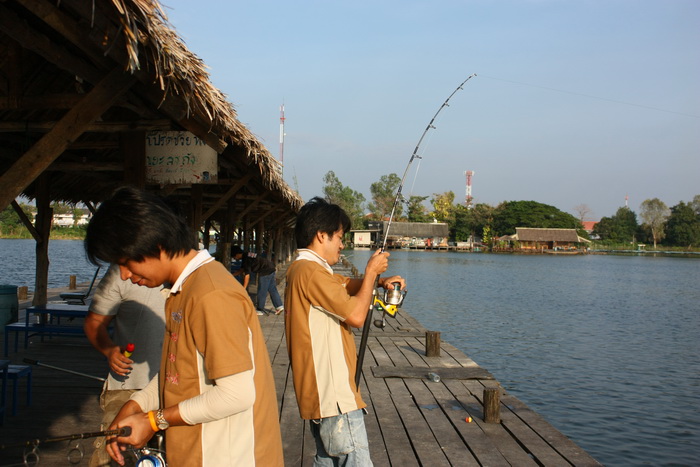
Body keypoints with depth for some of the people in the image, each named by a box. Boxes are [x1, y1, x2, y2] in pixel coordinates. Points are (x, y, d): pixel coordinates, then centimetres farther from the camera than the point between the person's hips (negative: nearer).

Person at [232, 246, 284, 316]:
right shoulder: (246, 255, 13)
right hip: (271, 269, 10)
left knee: (261, 291, -1)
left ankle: (260, 310, 6)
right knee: (272, 289, 13)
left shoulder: (246, 259, -18)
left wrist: (244, 289, -14)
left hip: (265, 271, -10)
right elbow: (242, 270, 23)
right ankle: (279, 306, 15)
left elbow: (247, 275, -19)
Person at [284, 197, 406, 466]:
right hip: (334, 395, -11)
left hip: (320, 393, 11)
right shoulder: (310, 271, -17)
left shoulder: (302, 268, 14)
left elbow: (345, 284, 25)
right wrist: (371, 271, -7)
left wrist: (379, 281, 6)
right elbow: (356, 316, -19)